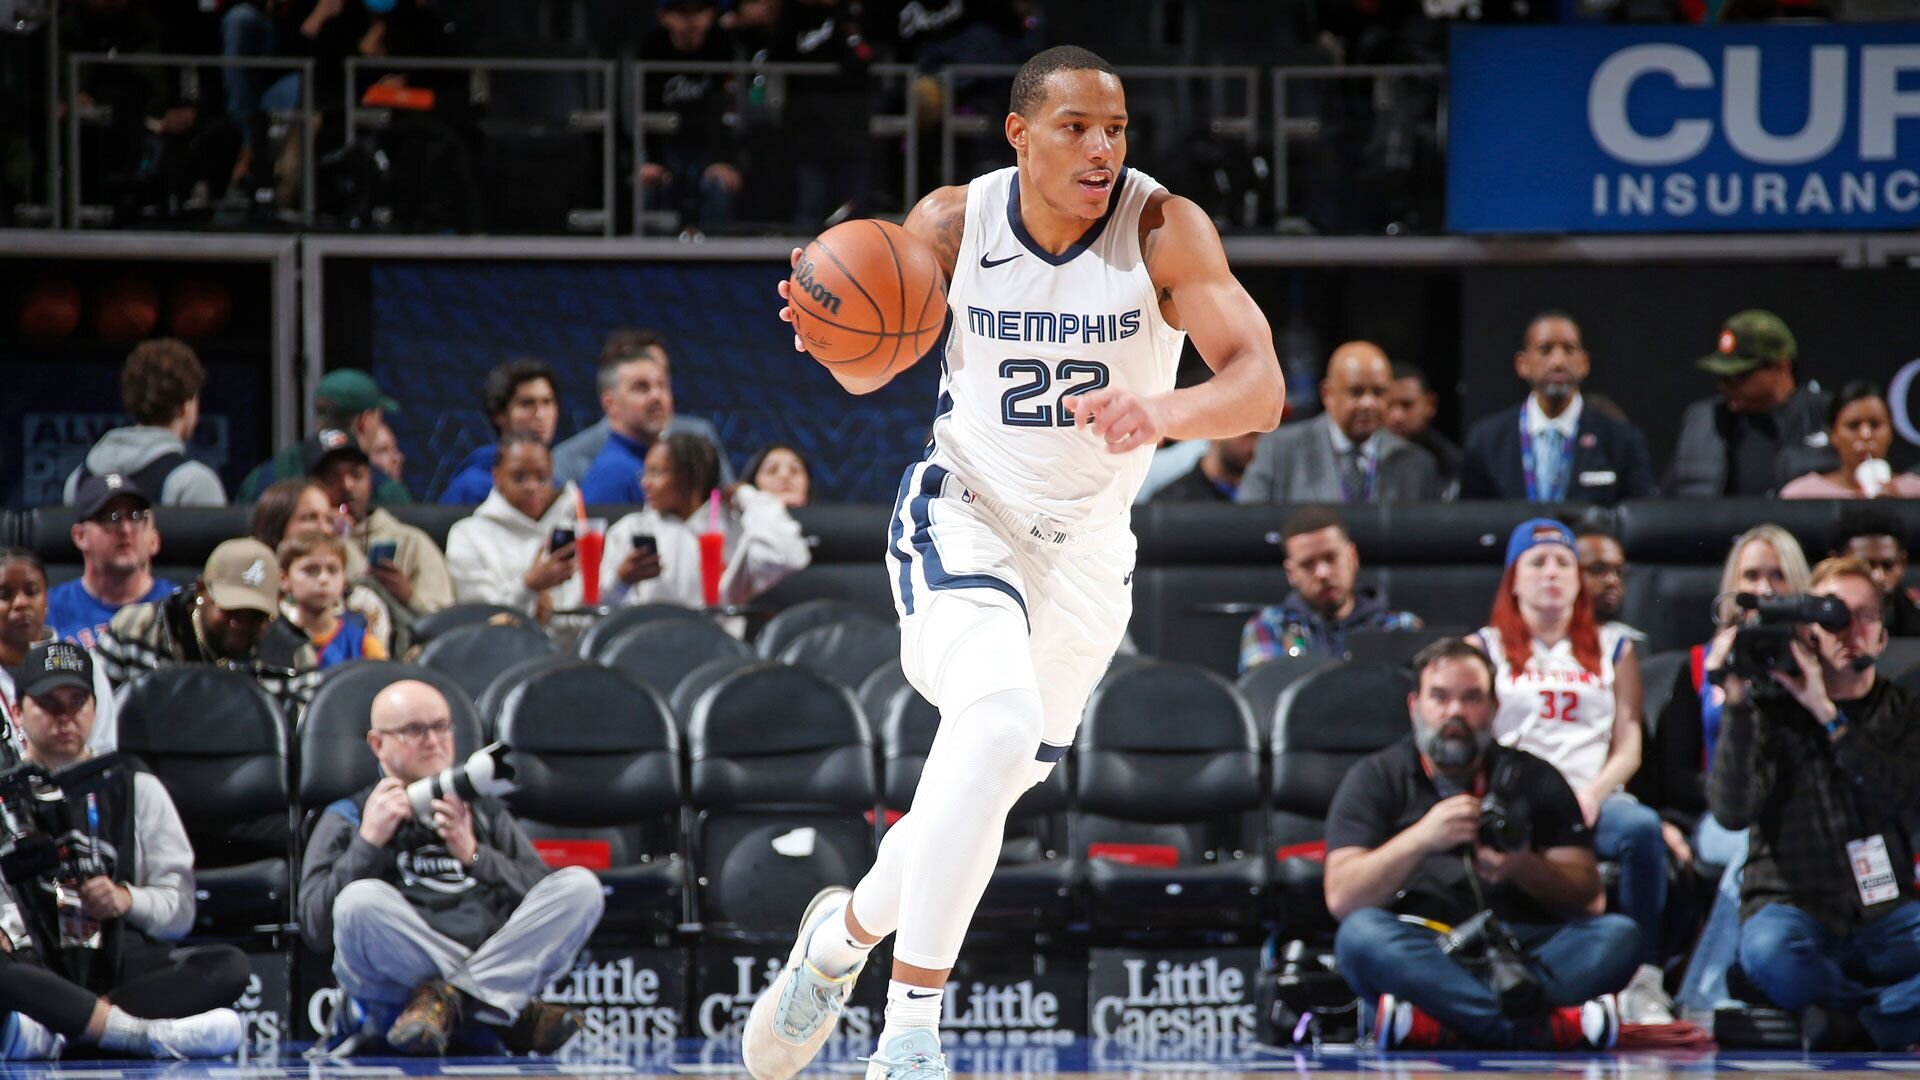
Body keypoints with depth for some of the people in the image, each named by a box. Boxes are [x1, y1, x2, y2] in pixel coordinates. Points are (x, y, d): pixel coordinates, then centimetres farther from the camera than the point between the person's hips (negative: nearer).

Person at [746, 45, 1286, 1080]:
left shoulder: (1164, 230, -17)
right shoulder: (954, 223, -13)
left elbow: (1261, 388, -26)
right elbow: (866, 372, -1)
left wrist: (1164, 412, -47)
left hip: (1087, 545, 3)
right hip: (963, 514, -3)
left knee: (989, 789, 14)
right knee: (998, 719, -29)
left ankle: (848, 927, 45)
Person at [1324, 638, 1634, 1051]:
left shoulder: (1535, 780, 18)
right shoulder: (1375, 778, 12)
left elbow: (1585, 894, 8)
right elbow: (1341, 898, -2)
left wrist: (1525, 869, -13)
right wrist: (1420, 839, -16)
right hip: (1419, 953, -2)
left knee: (1620, 935, -24)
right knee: (1361, 935, -35)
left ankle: (1436, 1025, -40)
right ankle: (1551, 1027, -45)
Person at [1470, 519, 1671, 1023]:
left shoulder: (1613, 649, 24)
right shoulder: (1484, 649, 19)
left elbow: (1629, 746, 14)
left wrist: (1593, 794, -7)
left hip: (1595, 799, 2)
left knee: (1642, 826, -35)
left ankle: (1644, 983, -35)